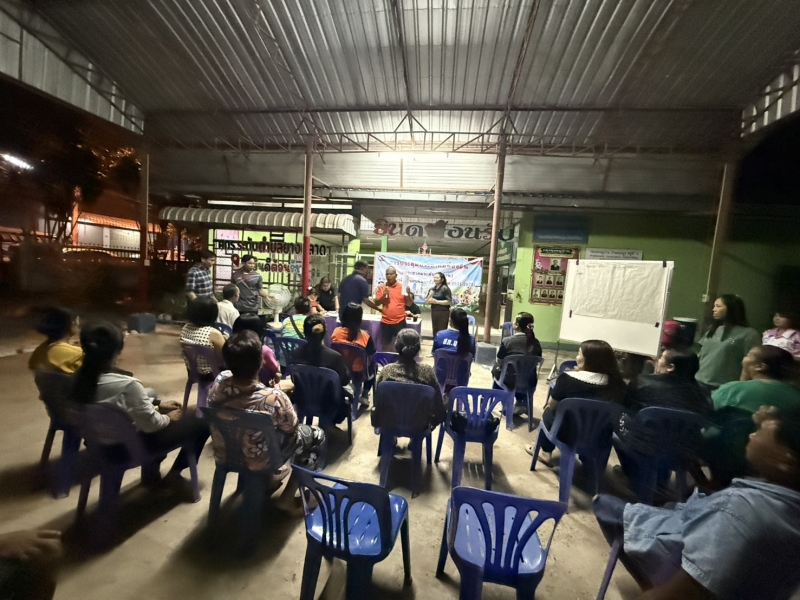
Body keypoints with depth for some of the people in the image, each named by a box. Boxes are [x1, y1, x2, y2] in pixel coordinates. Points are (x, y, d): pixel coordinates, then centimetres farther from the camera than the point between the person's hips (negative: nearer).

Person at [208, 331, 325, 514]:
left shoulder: (219, 382, -21)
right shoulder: (274, 399, -36)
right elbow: (292, 428, -15)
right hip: (258, 464, -5)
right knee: (317, 435, 13)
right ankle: (287, 498, 21)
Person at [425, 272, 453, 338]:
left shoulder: (445, 289, -8)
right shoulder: (432, 289, 8)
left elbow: (449, 302, -15)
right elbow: (426, 303, 9)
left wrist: (436, 301, -16)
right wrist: (429, 296, -10)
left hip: (443, 313, -6)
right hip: (434, 312, 6)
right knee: (435, 332, 9)